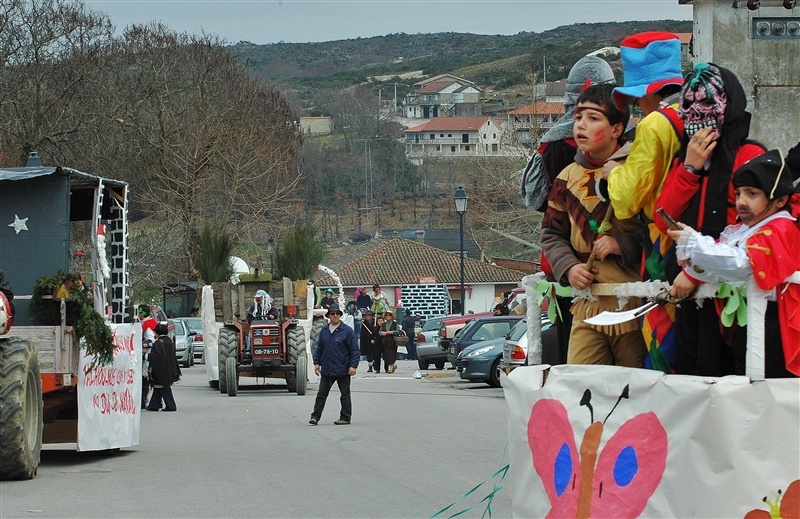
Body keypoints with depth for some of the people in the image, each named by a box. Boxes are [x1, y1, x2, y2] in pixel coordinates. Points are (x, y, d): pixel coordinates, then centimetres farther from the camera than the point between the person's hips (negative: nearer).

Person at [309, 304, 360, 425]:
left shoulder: (347, 331, -6)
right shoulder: (324, 331, 8)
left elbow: (354, 350, -7)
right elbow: (319, 348, 16)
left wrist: (353, 366, -14)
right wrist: (317, 363, 8)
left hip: (342, 370, -4)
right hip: (326, 370, 4)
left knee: (345, 395, 6)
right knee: (321, 394, 6)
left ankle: (345, 418, 14)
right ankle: (315, 416, 10)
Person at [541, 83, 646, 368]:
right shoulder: (569, 177, 13)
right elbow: (552, 234, 19)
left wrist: (624, 245, -19)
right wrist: (569, 267, 1)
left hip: (635, 302, -4)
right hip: (587, 306, 4)